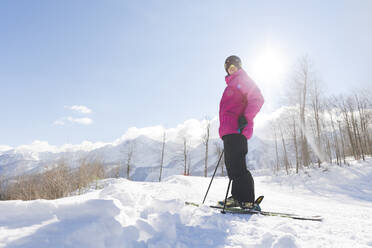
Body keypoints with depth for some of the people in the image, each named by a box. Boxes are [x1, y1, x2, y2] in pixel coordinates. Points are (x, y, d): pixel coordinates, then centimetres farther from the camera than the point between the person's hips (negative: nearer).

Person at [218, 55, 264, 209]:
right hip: (229, 131, 10)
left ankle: (248, 200, -10)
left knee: (237, 165, -14)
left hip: (237, 129, -10)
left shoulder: (243, 80, 4)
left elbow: (257, 99, -9)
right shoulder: (231, 85, 30)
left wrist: (246, 117, -20)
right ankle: (237, 197, 17)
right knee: (231, 164, 10)